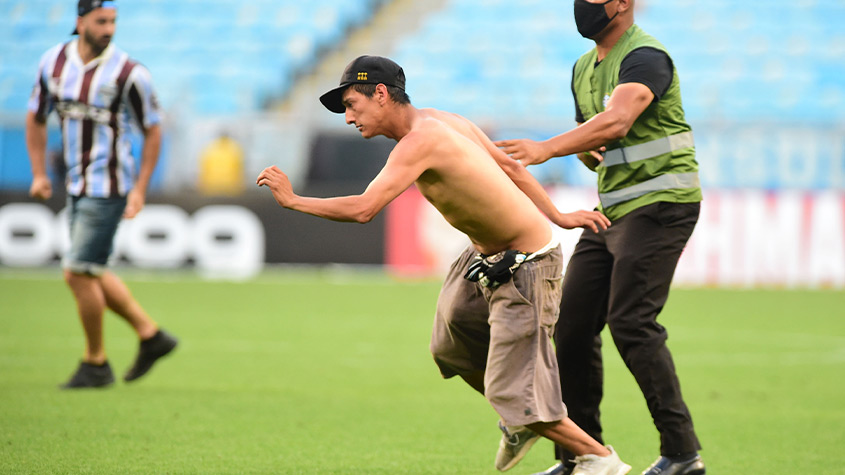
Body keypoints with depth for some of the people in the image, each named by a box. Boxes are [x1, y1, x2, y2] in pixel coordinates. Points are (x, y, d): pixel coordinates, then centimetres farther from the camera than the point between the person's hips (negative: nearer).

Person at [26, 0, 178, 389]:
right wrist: (39, 173, 8)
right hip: (77, 187, 7)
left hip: (108, 188, -7)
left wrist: (141, 190, -9)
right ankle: (151, 335, 27)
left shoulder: (129, 74, -14)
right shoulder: (54, 62, 2)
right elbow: (36, 118, 15)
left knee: (78, 272, -9)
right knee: (92, 275, 13)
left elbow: (152, 131, -5)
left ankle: (95, 364, 5)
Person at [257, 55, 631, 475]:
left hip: (525, 267, -10)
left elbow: (362, 209, -31)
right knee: (450, 346, 23)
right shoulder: (446, 121, 4)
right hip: (487, 257, 10)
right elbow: (510, 166, 12)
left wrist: (291, 200, -21)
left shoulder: (420, 139, -24)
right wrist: (557, 217, 17)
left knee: (511, 393, -9)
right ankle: (522, 422, 40)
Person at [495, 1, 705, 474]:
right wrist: (591, 153, -1)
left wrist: (548, 148, -44)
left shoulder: (645, 57, -15)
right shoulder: (584, 68, 14)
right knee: (573, 324, 5)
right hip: (613, 209, 9)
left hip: (661, 203, -9)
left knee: (631, 321, -18)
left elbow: (616, 120, -33)